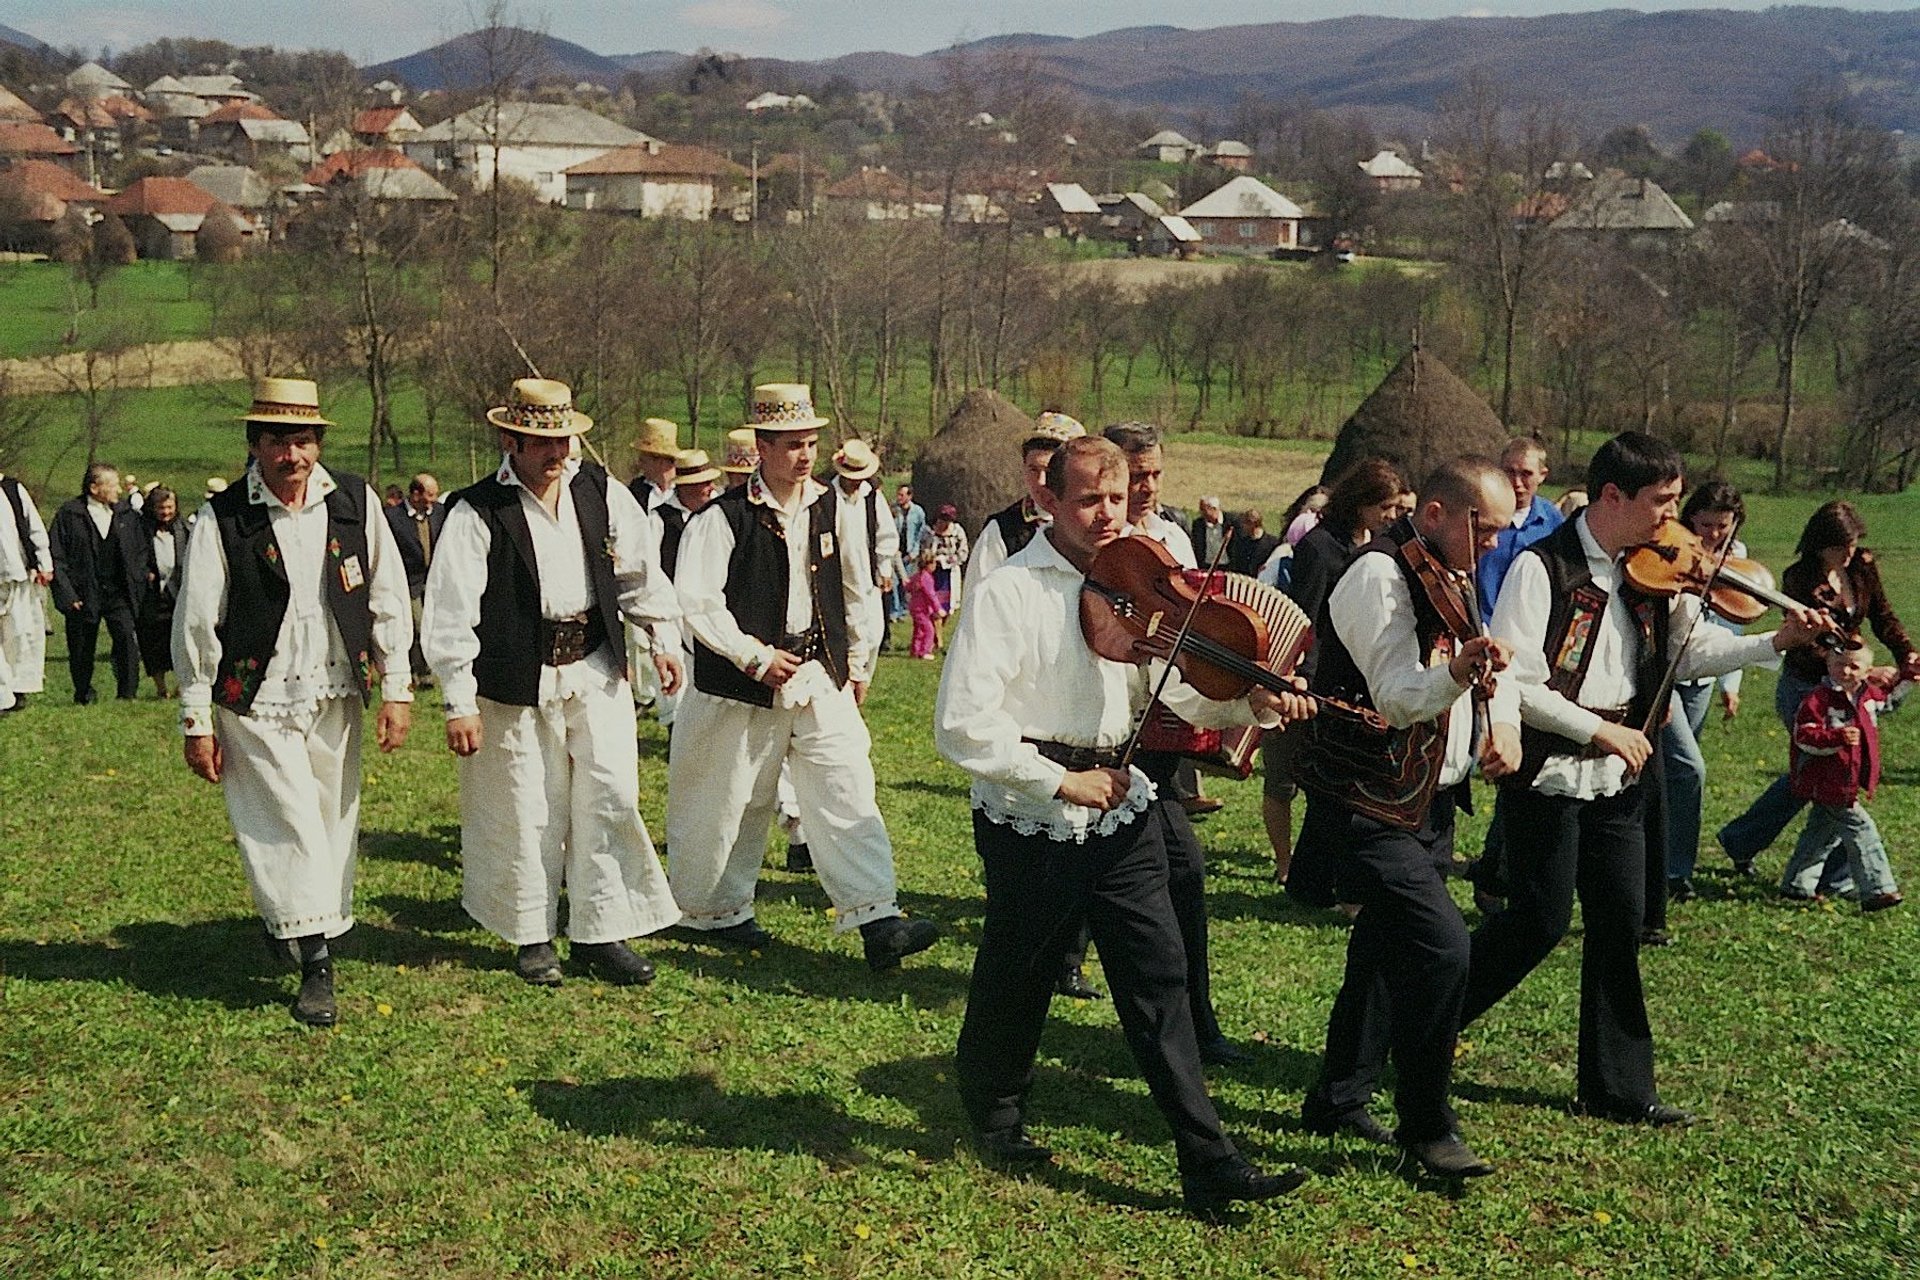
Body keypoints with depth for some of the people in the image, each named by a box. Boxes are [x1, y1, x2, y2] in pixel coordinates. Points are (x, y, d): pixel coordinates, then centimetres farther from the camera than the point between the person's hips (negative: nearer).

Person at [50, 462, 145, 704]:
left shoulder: (124, 515, 8)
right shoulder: (68, 514, -4)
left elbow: (140, 550, 18)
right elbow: (56, 556, -5)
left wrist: (137, 581, 7)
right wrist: (66, 593, -11)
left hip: (118, 593, 2)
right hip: (83, 594, -2)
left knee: (127, 637, -16)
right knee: (81, 649, 6)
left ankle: (128, 692, -7)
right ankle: (83, 696, 25)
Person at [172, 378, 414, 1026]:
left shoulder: (355, 502, 1)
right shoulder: (221, 520, -7)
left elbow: (388, 599, 6)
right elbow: (195, 626, -2)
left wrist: (397, 690, 3)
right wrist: (197, 721, -2)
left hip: (337, 698, 4)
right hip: (257, 704, -3)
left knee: (333, 821, 9)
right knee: (290, 824, -8)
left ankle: (287, 926, 31)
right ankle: (315, 965, -2)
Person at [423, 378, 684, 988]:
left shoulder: (600, 491, 4)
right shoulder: (477, 513, -9)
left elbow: (641, 569, 16)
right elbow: (449, 613, -9)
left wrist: (665, 637, 12)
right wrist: (460, 704, -11)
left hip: (596, 668, 4)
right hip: (518, 680, -4)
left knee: (611, 796, 1)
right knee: (526, 811, 5)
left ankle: (602, 934, 14)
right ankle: (533, 936, 23)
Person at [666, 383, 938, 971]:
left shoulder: (836, 512, 4)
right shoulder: (722, 518, -9)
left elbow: (859, 593, 14)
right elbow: (698, 603, -13)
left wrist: (859, 663, 14)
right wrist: (755, 657, -14)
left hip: (822, 676, 3)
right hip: (743, 681, -3)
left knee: (848, 791, -6)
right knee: (728, 801, 9)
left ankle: (877, 922, -7)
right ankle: (717, 911, 29)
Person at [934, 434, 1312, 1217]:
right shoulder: (1009, 594, -13)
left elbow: (1175, 688, 0)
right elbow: (960, 725, -20)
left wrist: (1252, 703, -18)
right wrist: (1060, 779, -19)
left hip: (1121, 813, 4)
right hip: (1029, 822, -4)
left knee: (1160, 983, 2)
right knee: (1016, 983, 14)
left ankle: (1211, 1166, 5)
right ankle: (994, 1114, 41)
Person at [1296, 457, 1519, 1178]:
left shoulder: (1452, 582, 11)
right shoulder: (1379, 576, -16)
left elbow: (1484, 676, 23)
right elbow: (1397, 697, -27)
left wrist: (1502, 727, 4)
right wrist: (1458, 670, -45)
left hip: (1428, 804, 10)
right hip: (1370, 802, -9)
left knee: (1387, 954, 17)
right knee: (1441, 947, -18)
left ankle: (1338, 1102, 32)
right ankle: (1426, 1127, -3)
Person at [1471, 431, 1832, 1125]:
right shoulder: (1542, 568, -16)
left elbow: (1690, 652, 11)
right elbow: (1513, 683, -21)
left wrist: (1777, 641, -2)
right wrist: (1600, 730, -19)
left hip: (1617, 781, 7)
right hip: (1549, 775, -6)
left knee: (1620, 923, 9)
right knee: (1541, 920, -2)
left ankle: (1616, 1087, 20)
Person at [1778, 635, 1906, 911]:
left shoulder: (1869, 695, 7)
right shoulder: (1818, 699, -18)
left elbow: (1888, 699, 31)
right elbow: (1804, 737, -23)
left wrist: (1905, 678, 18)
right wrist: (1838, 737, -35)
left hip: (1850, 783, 9)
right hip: (1828, 783, -9)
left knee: (1823, 832, 16)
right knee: (1861, 831, -9)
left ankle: (1797, 884, 27)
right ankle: (1876, 889, -5)